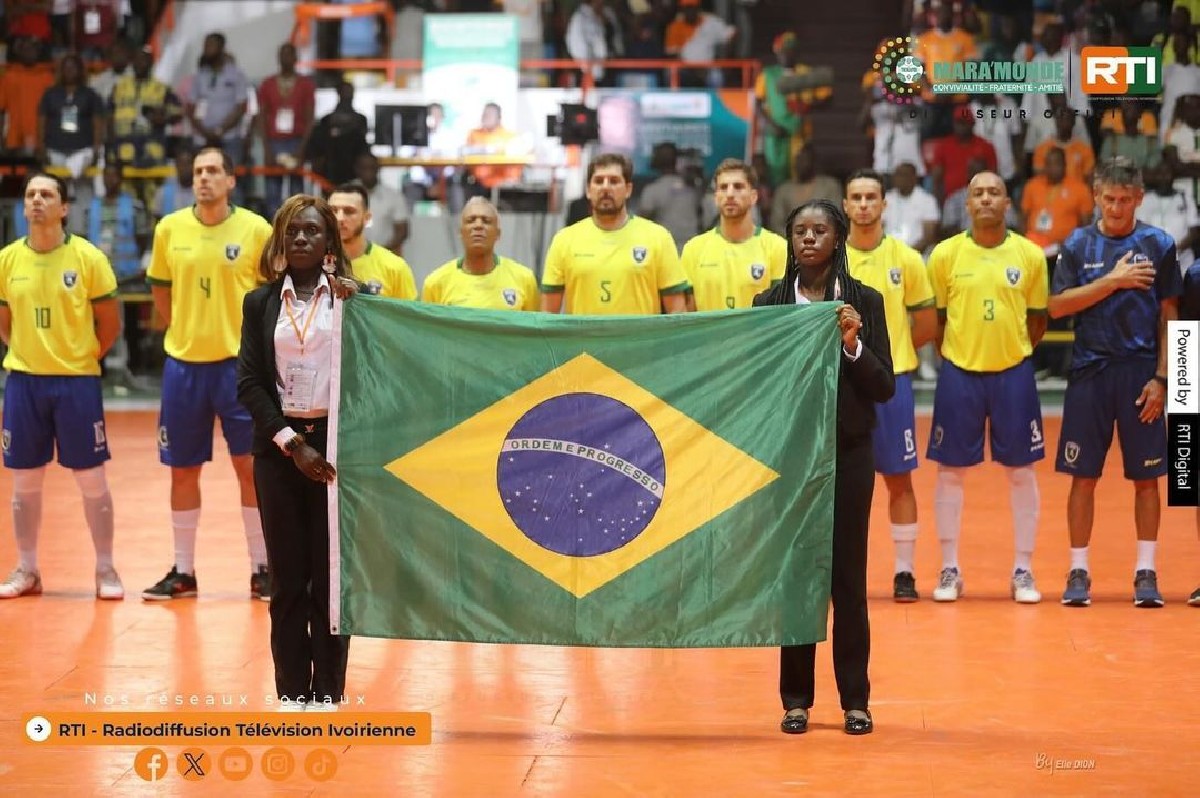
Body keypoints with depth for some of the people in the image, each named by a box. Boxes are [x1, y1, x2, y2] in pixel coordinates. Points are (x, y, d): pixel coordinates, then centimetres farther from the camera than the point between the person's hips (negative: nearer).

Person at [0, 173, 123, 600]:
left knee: (92, 480, 1)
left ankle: (105, 570, 11)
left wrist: (83, 358, 1)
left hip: (77, 381, -2)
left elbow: (110, 323, 1)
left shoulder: (88, 257, -6)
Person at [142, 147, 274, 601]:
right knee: (183, 469, 8)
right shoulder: (170, 229, 1)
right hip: (183, 362, 3)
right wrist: (185, 330, 8)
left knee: (251, 464, -1)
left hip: (238, 363, -2)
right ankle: (183, 571, 17)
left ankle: (260, 569, 8)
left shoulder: (255, 230, -6)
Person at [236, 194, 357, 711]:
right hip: (279, 449, 2)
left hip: (337, 443, -1)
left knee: (331, 574, 0)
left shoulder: (353, 298, 2)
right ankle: (292, 692, 9)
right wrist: (292, 444, -7)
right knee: (288, 576, 3)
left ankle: (329, 692, 6)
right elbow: (249, 384, 2)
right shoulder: (260, 303, 7)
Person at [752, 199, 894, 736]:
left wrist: (853, 346, -15)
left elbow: (885, 388, -2)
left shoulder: (864, 302, 2)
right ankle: (797, 698, 9)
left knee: (848, 576, 2)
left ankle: (855, 699, 9)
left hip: (848, 454, -1)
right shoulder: (770, 302, 4)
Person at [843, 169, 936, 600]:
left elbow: (927, 322, 7)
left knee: (899, 478, 3)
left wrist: (890, 353, 5)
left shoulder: (906, 259, 2)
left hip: (891, 382, 0)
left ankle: (905, 572, 9)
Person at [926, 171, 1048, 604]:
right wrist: (953, 356, 3)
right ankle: (949, 570, 12)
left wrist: (1014, 352, 5)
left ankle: (1023, 570, 11)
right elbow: (935, 317, 6)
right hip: (959, 373, 0)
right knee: (950, 471, 3)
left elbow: (1038, 318, 9)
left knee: (1021, 471, 3)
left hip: (1012, 373, 0)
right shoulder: (945, 254, -1)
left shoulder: (1030, 255, 1)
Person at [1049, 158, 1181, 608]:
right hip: (1090, 371, 0)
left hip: (1140, 372, 0)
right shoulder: (1079, 245, 4)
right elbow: (1057, 306, -3)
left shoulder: (1158, 245, 3)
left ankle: (1146, 573, 9)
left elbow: (1169, 317, 3)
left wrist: (1160, 378, -4)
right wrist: (1113, 280, -11)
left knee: (1146, 478, 2)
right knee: (1083, 476, 2)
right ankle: (1078, 572, 9)